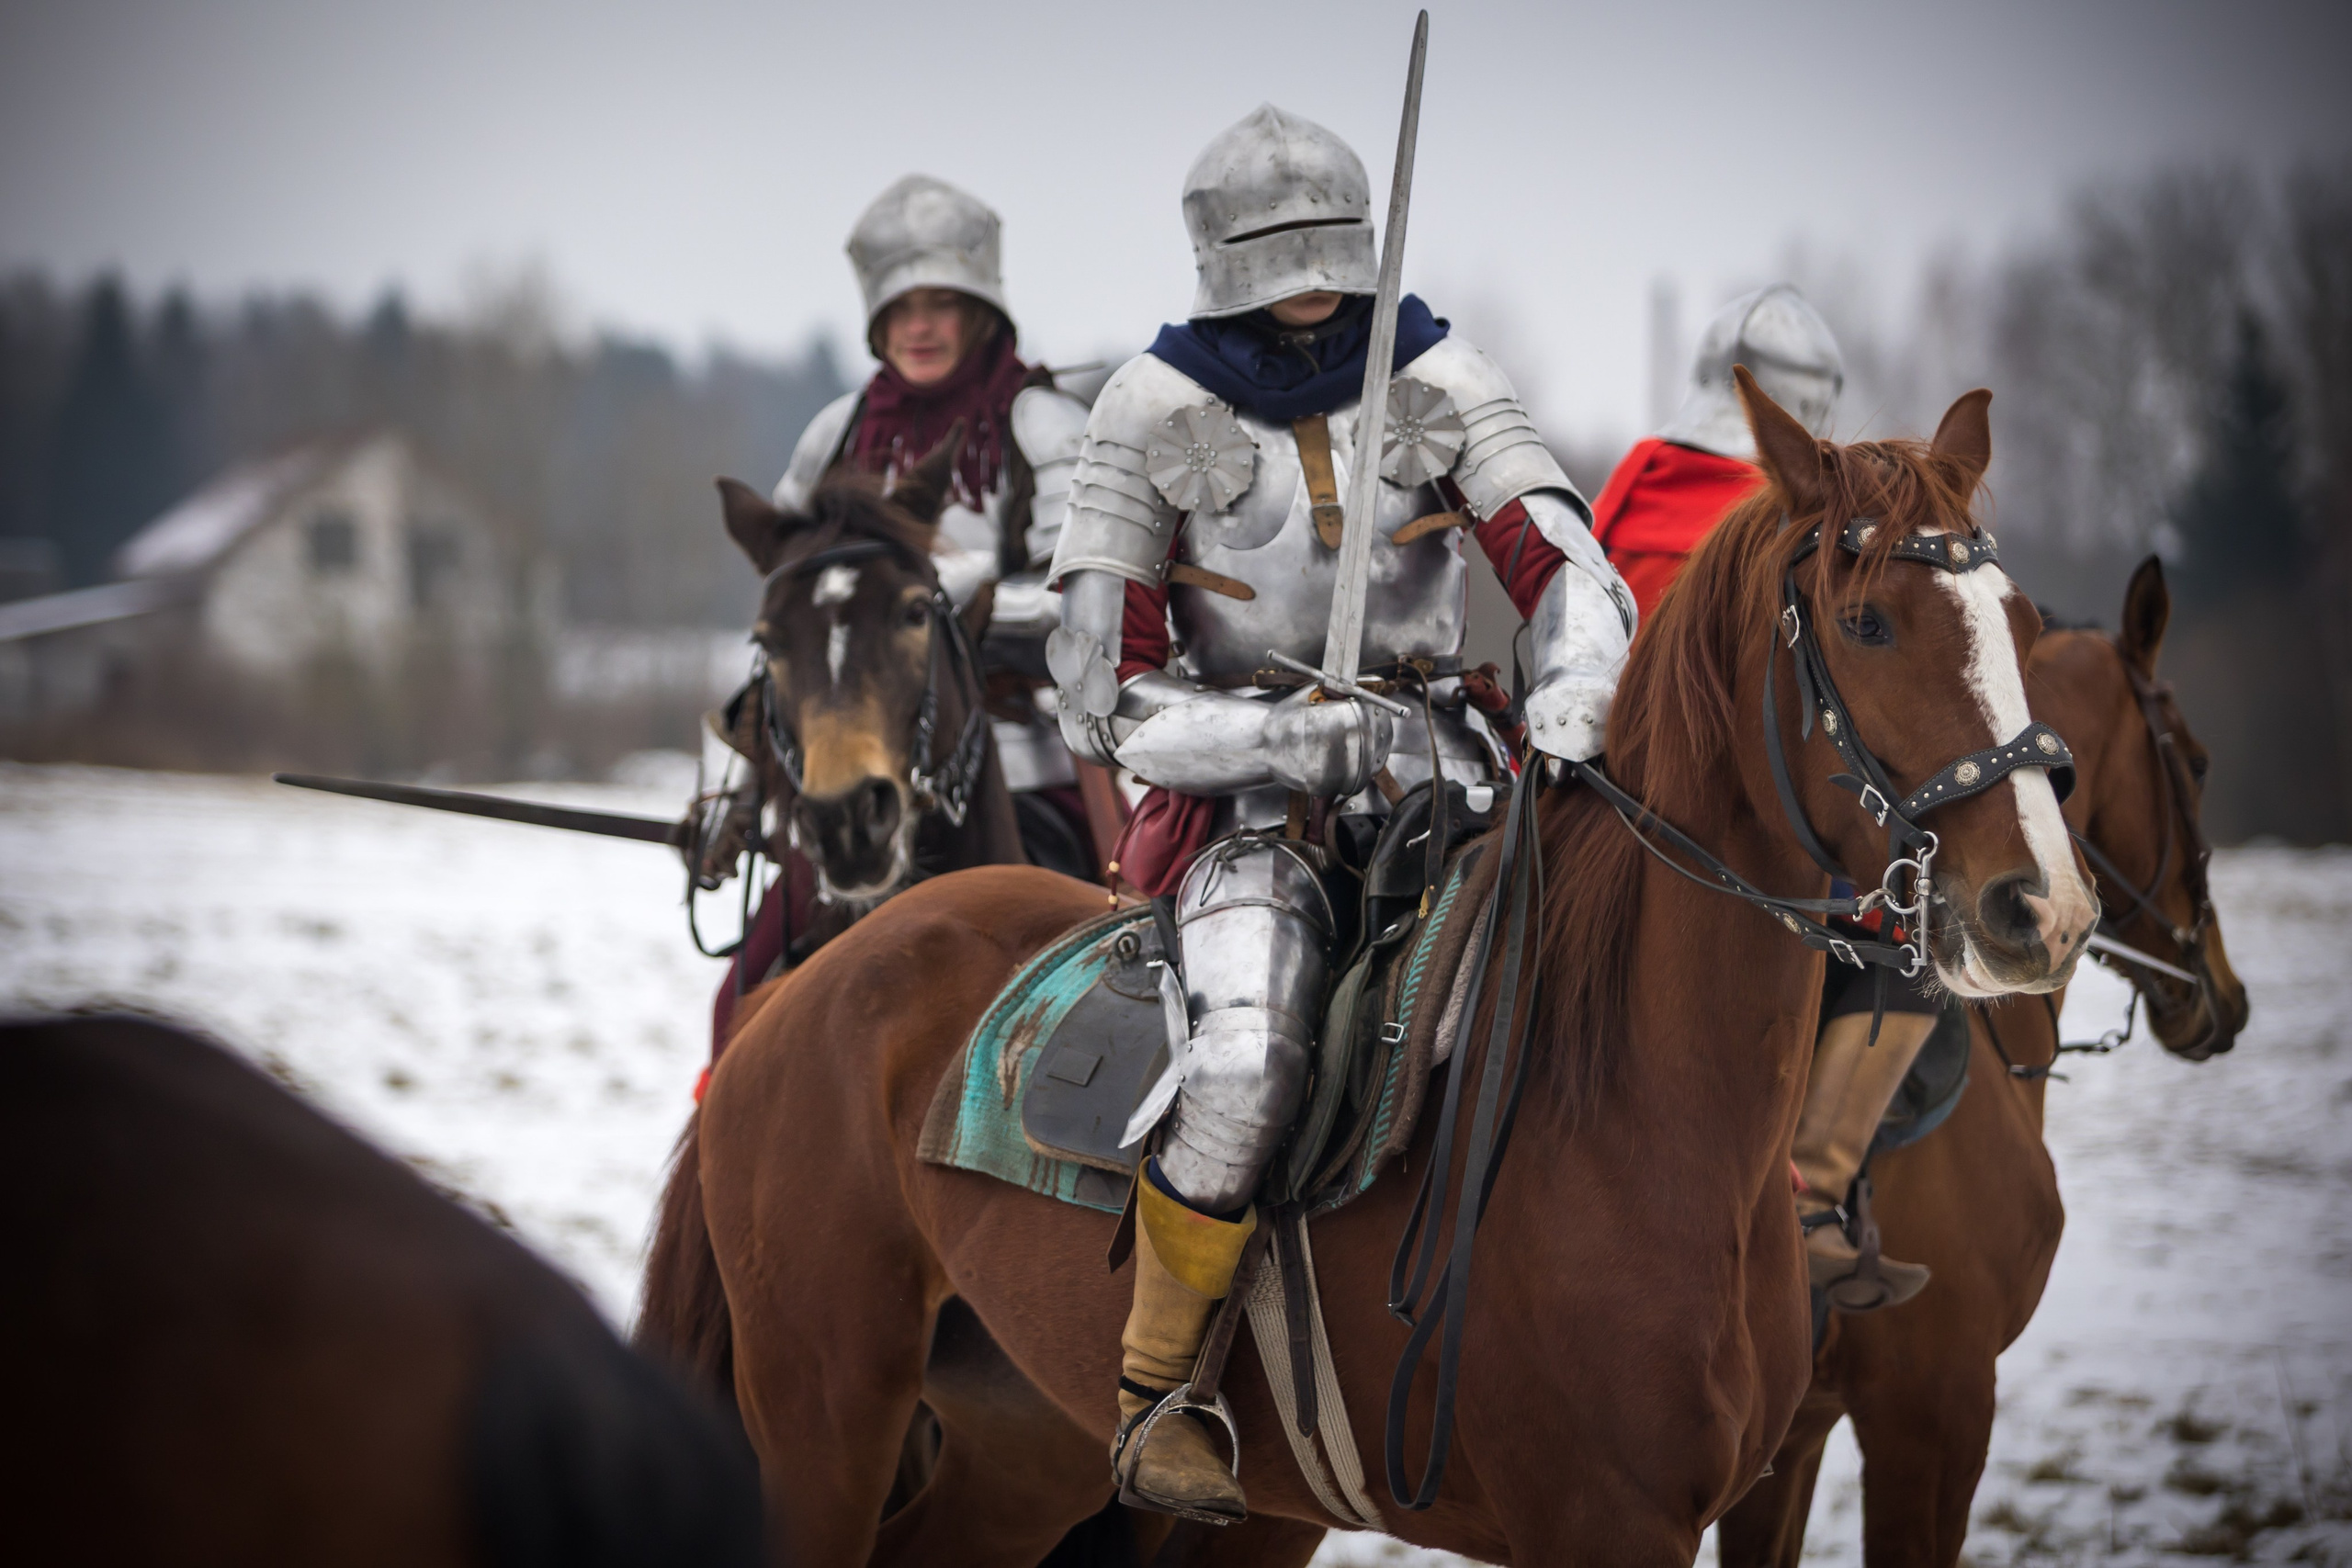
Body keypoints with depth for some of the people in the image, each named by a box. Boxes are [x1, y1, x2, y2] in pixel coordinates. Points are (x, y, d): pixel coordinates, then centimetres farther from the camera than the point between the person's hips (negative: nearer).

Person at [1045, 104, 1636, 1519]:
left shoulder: (1441, 383, 0)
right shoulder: (1153, 417, -5)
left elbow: (1573, 580, -12)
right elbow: (1109, 703, -7)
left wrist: (1563, 735, -33)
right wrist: (1314, 737, -19)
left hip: (1437, 773, 3)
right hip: (1249, 804, -3)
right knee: (1251, 1050, -31)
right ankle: (1152, 1396, -15)